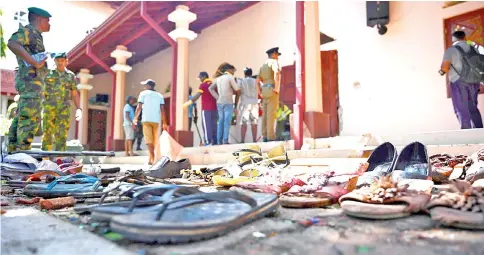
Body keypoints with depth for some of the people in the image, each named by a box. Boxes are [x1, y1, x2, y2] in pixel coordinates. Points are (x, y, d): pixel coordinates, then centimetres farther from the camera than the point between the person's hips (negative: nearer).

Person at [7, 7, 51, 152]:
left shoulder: (34, 35, 26)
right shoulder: (28, 30, -3)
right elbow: (12, 44, -24)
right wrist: (35, 63, -24)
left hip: (32, 82, 10)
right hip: (31, 80, -10)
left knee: (22, 118, 9)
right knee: (30, 118, -16)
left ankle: (13, 151, 14)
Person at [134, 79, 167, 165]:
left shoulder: (143, 93, 6)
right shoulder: (160, 95, 13)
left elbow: (139, 107, -1)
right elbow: (162, 110, 6)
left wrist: (135, 118, 10)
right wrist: (164, 123, 8)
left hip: (146, 119, -3)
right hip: (156, 120, 3)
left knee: (149, 140, -7)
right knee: (155, 140, 9)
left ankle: (153, 158, -21)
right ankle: (151, 158, 14)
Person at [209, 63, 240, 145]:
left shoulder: (219, 78, 15)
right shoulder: (230, 77, -3)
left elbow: (210, 88, 12)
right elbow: (237, 89, -8)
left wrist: (217, 97, 5)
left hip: (219, 102, 6)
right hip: (228, 102, -6)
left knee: (220, 121, 9)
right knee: (227, 122, -5)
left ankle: (219, 141, 8)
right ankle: (225, 140, -8)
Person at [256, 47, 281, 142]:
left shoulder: (263, 65, 22)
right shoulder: (274, 61, -2)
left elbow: (257, 81, 21)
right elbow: (277, 72, -25)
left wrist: (260, 93, 17)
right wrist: (276, 88, -21)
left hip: (265, 91, 8)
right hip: (272, 91, -8)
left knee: (265, 114, 7)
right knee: (271, 114, -11)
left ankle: (265, 136, 8)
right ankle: (271, 137, -13)